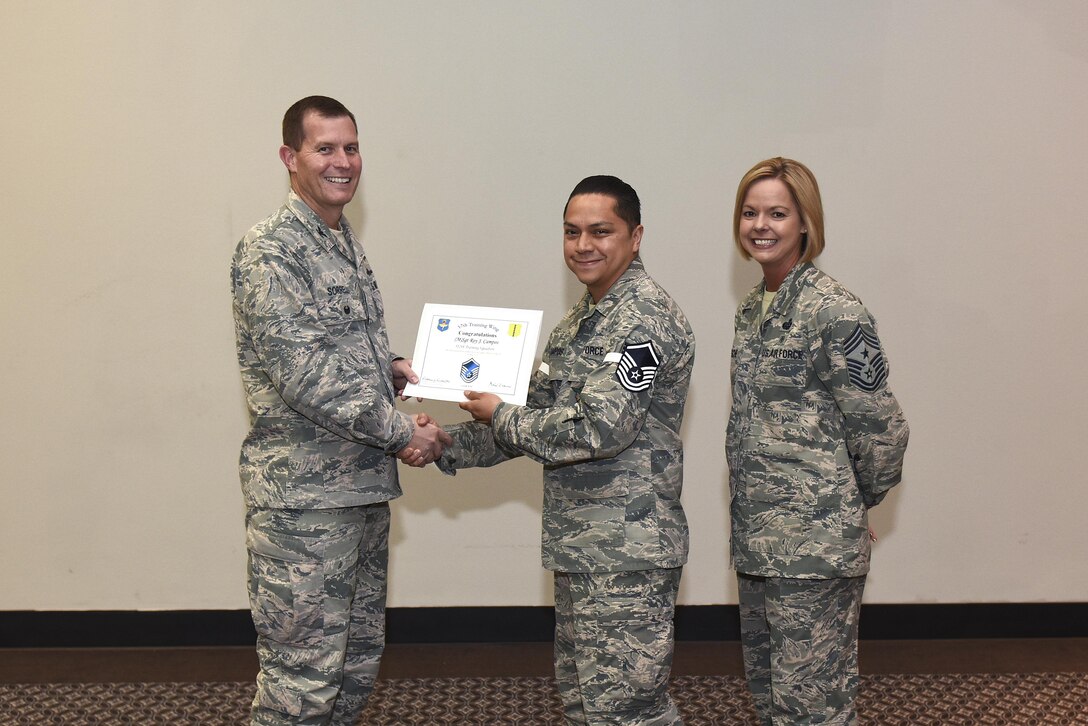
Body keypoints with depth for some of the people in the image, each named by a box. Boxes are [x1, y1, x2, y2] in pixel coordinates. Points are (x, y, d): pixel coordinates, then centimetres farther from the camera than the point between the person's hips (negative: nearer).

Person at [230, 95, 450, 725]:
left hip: (364, 484, 9)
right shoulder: (270, 250, -13)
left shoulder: (346, 242, 15)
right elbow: (301, 374, -21)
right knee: (302, 674, -1)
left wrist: (388, 367, 4)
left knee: (359, 661, 17)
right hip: (303, 492, -9)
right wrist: (399, 432, -16)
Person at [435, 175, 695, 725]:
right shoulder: (579, 320, 15)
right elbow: (541, 416, 17)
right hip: (578, 549, 10)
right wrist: (448, 446, 5)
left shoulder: (647, 319, -15)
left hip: (626, 555, -10)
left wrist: (499, 417, -11)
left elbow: (599, 429, -24)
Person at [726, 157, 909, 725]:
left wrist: (855, 504, 1)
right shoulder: (753, 307, 12)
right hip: (758, 538, 9)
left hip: (815, 546, -8)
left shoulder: (833, 313, -14)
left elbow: (881, 429, -13)